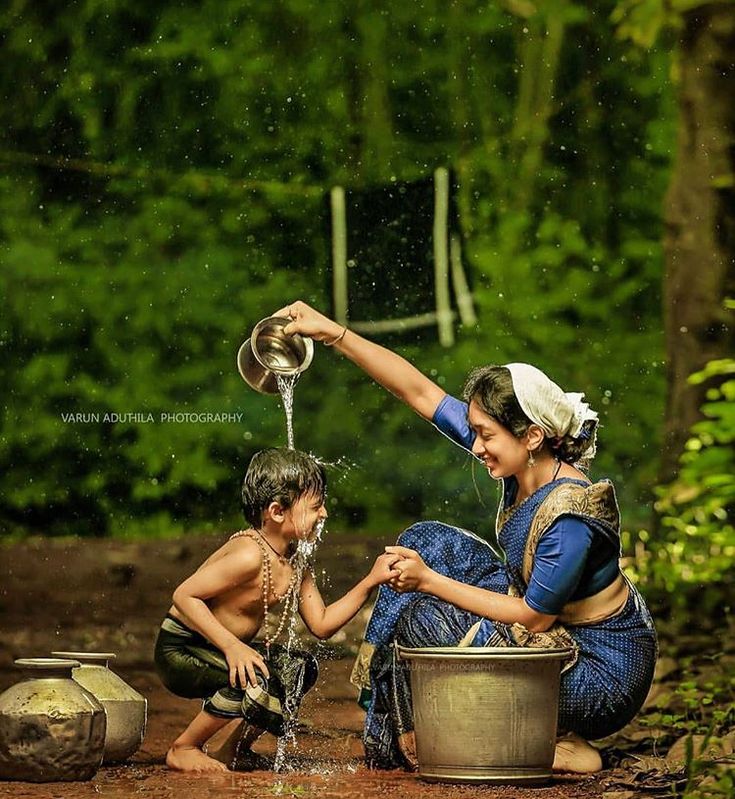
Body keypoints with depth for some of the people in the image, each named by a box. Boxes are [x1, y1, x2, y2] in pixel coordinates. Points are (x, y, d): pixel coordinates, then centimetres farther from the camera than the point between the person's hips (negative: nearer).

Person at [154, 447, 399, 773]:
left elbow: (322, 624, 3)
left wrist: (370, 581, -5)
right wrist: (232, 646, -33)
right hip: (179, 651, -10)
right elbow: (184, 596, -28)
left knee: (300, 669, 10)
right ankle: (182, 750, -10)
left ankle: (233, 750, 18)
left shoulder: (295, 564, 2)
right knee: (253, 681, -31)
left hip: (223, 648, 10)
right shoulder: (249, 556, -28)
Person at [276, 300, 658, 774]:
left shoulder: (570, 518, -30)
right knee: (428, 542, 6)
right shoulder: (524, 465, -7)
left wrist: (431, 581, -17)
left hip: (604, 677, -9)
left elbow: (533, 616, -21)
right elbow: (420, 393, -4)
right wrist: (332, 332, -6)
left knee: (421, 616, -13)